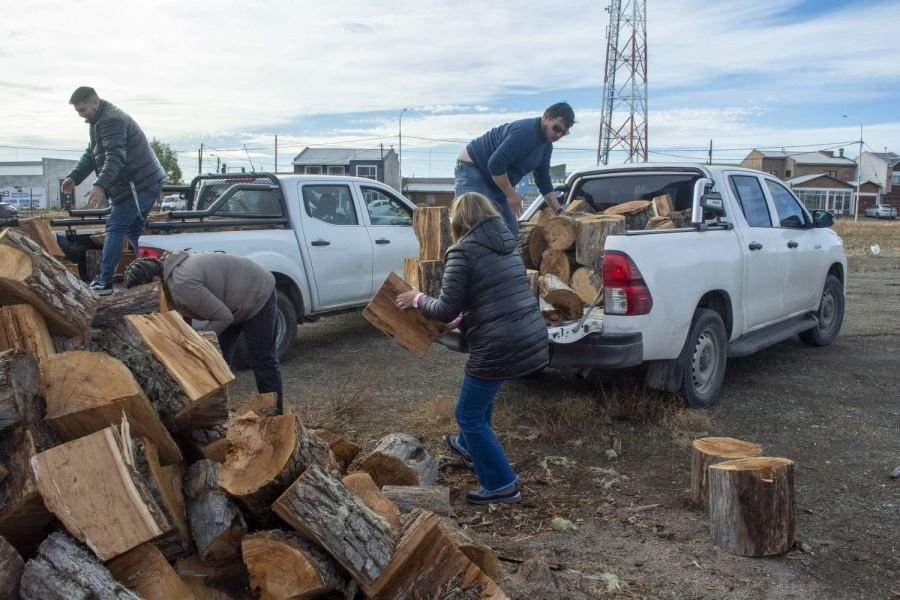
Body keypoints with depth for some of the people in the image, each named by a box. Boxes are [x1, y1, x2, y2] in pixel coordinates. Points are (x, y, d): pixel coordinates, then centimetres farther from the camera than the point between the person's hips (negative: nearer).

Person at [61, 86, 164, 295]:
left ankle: (104, 282, -5)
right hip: (145, 183, 11)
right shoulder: (100, 121, 19)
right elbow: (91, 155, 22)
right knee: (134, 231, 15)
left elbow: (115, 157, -29)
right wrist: (74, 177, 9)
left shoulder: (111, 120, -16)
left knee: (115, 229, -8)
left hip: (139, 185, -11)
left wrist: (100, 186, -40)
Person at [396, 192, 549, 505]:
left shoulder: (462, 251, -10)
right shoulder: (507, 245, 14)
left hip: (499, 347, -8)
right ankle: (469, 447, 52)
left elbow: (447, 310, -10)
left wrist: (418, 299, 8)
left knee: (469, 414, 10)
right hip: (534, 339, 9)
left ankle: (502, 486, 15)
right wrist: (464, 317, 26)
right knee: (481, 391, 32)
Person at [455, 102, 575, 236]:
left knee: (511, 230, 5)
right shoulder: (525, 132, -25)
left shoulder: (546, 146, 6)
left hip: (496, 182, 10)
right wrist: (511, 195, -21)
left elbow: (543, 181, 15)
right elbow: (495, 164, -31)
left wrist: (560, 213, 9)